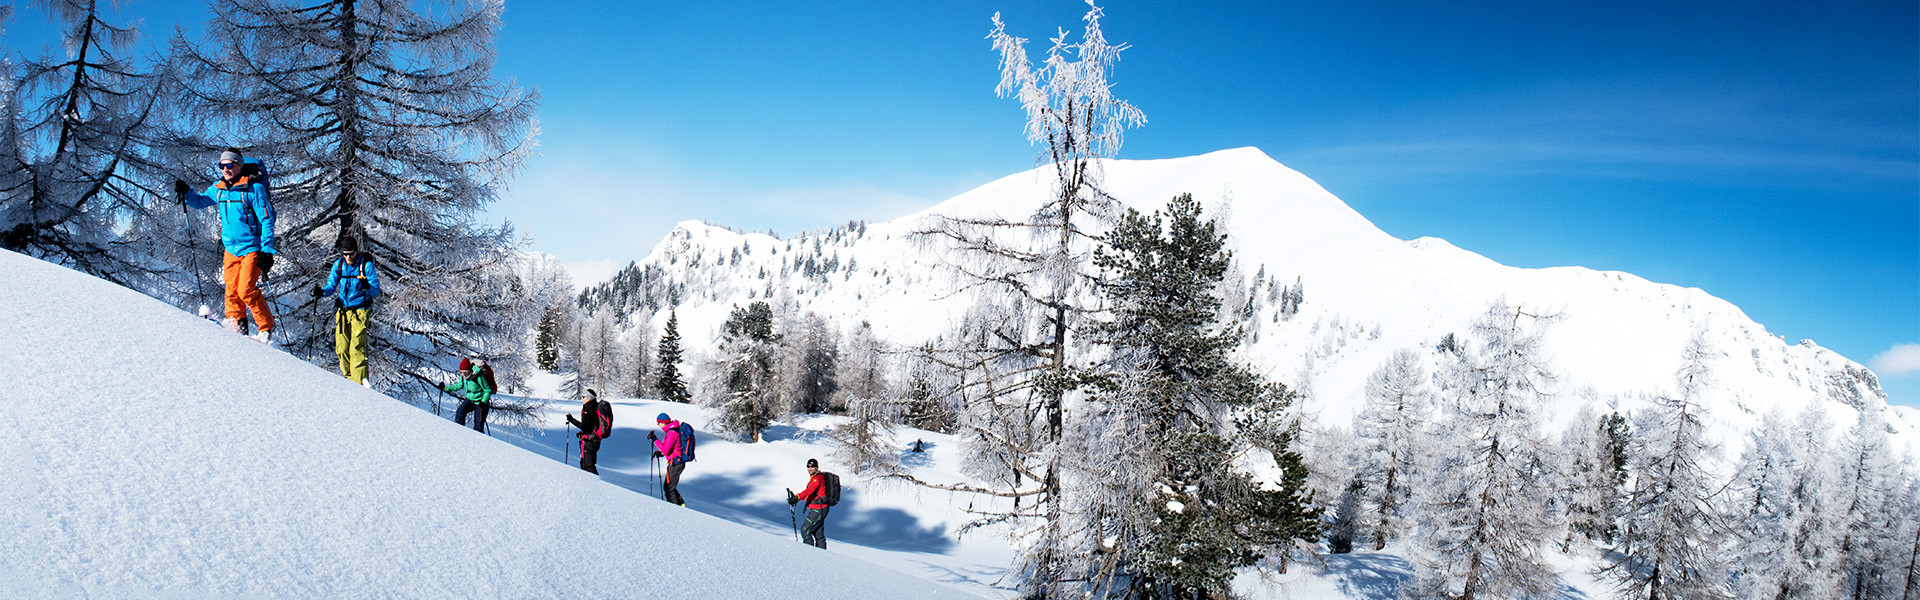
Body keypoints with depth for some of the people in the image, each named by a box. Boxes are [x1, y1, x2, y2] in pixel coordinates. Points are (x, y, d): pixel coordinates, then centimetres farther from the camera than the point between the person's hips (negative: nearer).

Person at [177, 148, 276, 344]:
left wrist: (267, 251, -16)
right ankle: (235, 324, 17)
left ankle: (266, 328, -1)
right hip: (231, 248, 6)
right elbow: (199, 201, 25)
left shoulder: (253, 189, -11)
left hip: (252, 248, -6)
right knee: (231, 290, 3)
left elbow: (267, 220, -12)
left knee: (246, 290, -13)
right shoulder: (218, 189, 8)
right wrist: (185, 192, 2)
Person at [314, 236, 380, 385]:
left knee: (356, 347, -17)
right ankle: (348, 378, 12)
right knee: (341, 348, -1)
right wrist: (321, 291, -10)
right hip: (342, 311, 4)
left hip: (360, 311, -4)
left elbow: (376, 292, -8)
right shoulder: (338, 265, 7)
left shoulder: (366, 265, -5)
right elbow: (331, 286, 12)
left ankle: (360, 380, -18)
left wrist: (368, 287, -30)